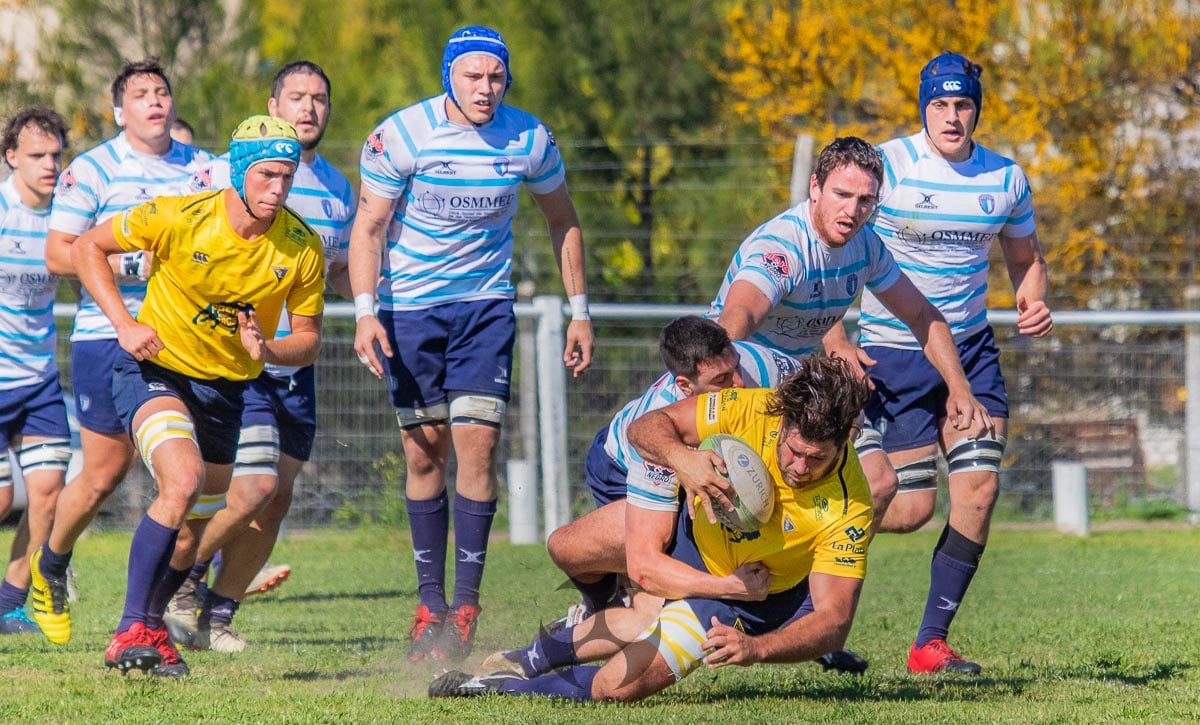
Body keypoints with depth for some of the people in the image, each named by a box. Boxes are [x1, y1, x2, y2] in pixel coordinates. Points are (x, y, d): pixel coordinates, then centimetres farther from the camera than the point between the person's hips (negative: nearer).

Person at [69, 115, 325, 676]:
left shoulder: (302, 247, -12)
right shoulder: (179, 218, -21)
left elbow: (309, 337, -2)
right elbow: (87, 249, -8)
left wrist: (268, 350, -25)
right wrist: (124, 324, -18)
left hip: (225, 388, 5)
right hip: (156, 370, -5)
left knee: (193, 531, 12)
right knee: (183, 482, -29)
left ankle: (151, 628, 38)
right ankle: (131, 632, -25)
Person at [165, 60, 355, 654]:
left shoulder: (338, 190, 12)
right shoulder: (227, 172, -8)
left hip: (298, 367, 6)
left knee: (275, 503, 5)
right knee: (254, 488, -17)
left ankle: (215, 618, 17)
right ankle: (180, 580, 5)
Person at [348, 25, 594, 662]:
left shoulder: (530, 139, -4)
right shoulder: (400, 135, -11)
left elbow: (563, 222, 11)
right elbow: (368, 227, -7)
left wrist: (579, 311, 10)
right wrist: (365, 312, -18)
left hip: (486, 307, 1)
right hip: (409, 308, -1)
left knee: (477, 443, -12)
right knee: (423, 451, -1)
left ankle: (465, 604, -9)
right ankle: (430, 602, 8)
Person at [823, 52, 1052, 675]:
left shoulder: (1006, 178, 2)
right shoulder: (885, 166, -12)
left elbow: (1025, 257, 18)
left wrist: (1034, 305, -4)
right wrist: (834, 338, -21)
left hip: (970, 348, 4)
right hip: (893, 352, -4)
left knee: (980, 483, -11)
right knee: (911, 508, -8)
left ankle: (932, 642, -1)